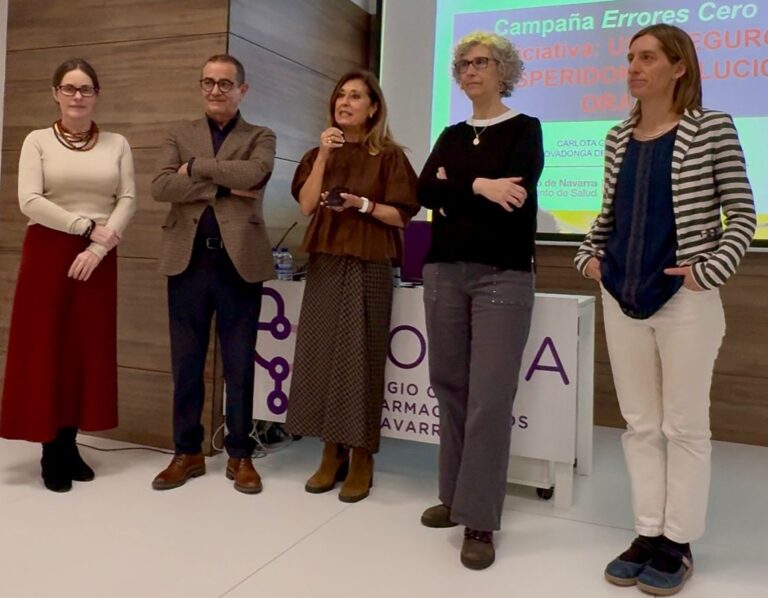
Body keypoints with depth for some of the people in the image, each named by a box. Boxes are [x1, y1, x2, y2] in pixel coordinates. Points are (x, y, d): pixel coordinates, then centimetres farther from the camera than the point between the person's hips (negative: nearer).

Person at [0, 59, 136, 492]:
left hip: (98, 258, 2)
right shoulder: (38, 141, 3)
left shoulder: (117, 145, 7)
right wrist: (86, 225, -15)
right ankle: (51, 451, 9)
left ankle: (70, 444, 15)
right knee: (45, 348, -1)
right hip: (48, 253, -2)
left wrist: (98, 247, -12)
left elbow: (128, 201, -1)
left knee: (87, 349, 4)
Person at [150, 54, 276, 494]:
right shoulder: (180, 136, 14)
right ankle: (188, 452, 21)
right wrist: (223, 186, -11)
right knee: (186, 363, 8)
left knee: (240, 365, 5)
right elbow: (161, 187, -4)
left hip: (239, 261, -2)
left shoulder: (261, 138, 9)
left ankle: (240, 455, 18)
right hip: (188, 259, 2)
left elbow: (254, 172, -15)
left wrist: (196, 167, -7)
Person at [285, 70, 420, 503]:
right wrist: (323, 155, -8)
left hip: (369, 267, -4)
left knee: (360, 358, -3)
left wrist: (363, 204, -16)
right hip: (325, 263, 4)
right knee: (321, 354, 2)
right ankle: (332, 454, 14)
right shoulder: (320, 154, 14)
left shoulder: (388, 155, 1)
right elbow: (306, 204, -1)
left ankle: (361, 460, 8)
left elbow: (402, 216, -2)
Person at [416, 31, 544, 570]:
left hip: (502, 275, -5)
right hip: (445, 271, 5)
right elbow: (425, 191, -1)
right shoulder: (452, 136, 17)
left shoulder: (525, 129, 4)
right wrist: (479, 187, -14)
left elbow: (515, 199, -13)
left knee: (489, 397, -8)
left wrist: (454, 190, -6)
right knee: (451, 386, 8)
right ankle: (456, 495, 23)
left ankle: (480, 520, 1)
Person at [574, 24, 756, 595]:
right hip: (622, 297, 5)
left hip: (684, 298, -4)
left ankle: (679, 543, 19)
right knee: (640, 424, 10)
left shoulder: (712, 127, -2)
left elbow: (742, 214, -3)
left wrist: (710, 270, -14)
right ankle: (648, 535, 22)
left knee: (685, 425, 5)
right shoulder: (619, 138, 11)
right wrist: (589, 254, 5)